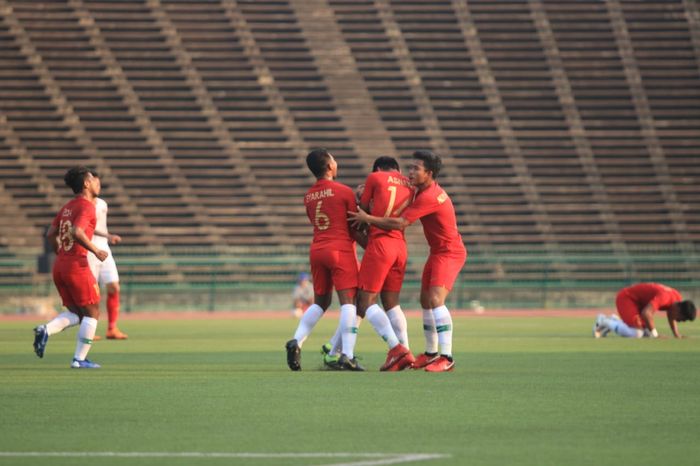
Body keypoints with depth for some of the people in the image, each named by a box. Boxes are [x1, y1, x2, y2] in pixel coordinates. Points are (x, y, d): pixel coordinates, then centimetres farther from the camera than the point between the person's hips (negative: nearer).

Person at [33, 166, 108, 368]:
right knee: (92, 313, 4)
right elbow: (77, 232, -25)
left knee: (76, 313, 16)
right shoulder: (86, 206, -11)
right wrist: (96, 251, -16)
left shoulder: (67, 207, 15)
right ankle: (80, 359, 1)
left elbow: (51, 234, 17)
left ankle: (46, 329, -9)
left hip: (59, 267, 8)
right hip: (77, 266, -8)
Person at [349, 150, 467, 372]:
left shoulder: (429, 197, -25)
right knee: (426, 301, 15)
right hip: (437, 252, 11)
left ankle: (446, 358, -26)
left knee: (436, 299, -22)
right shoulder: (422, 190, 7)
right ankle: (431, 353, 27)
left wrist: (368, 219, -18)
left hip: (449, 253, -11)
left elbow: (399, 223, -27)